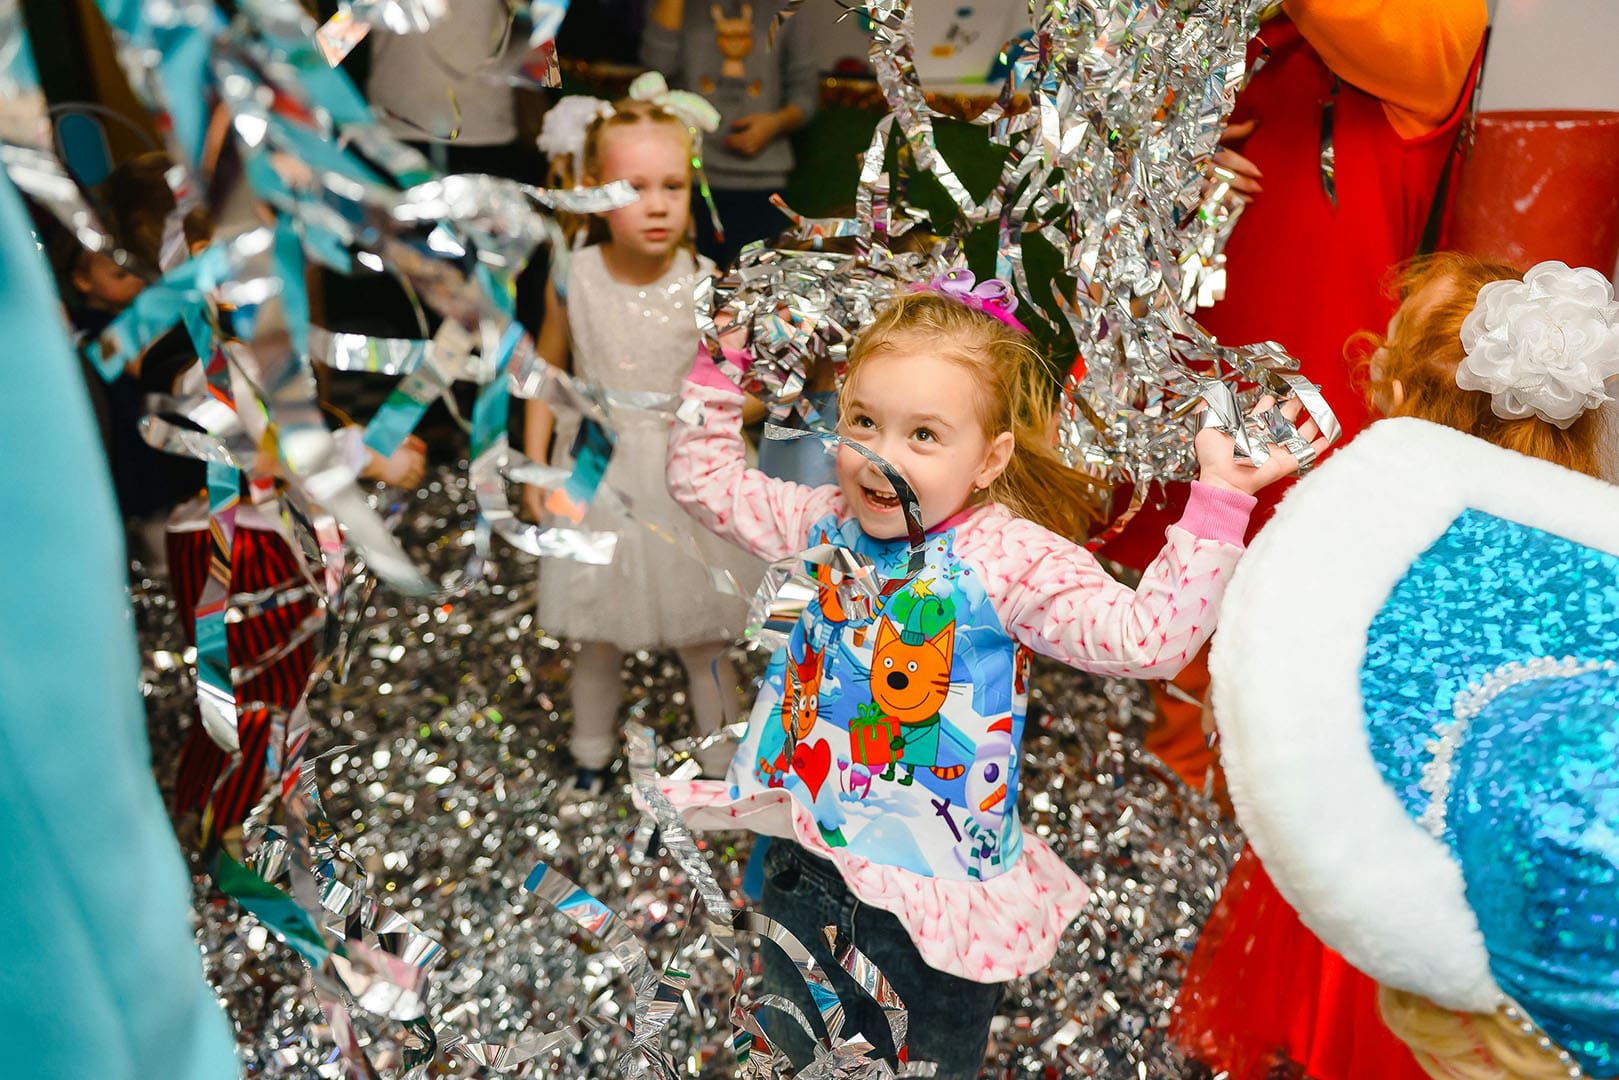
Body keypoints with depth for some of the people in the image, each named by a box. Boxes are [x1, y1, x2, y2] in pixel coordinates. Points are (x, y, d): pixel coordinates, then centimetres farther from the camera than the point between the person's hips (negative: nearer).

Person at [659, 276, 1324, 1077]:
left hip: (931, 887, -4)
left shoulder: (1009, 557, -18)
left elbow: (1148, 636, -26)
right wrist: (717, 369, 5)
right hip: (800, 861, 5)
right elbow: (707, 482, 9)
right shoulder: (824, 522, -4)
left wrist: (1217, 502, -31)